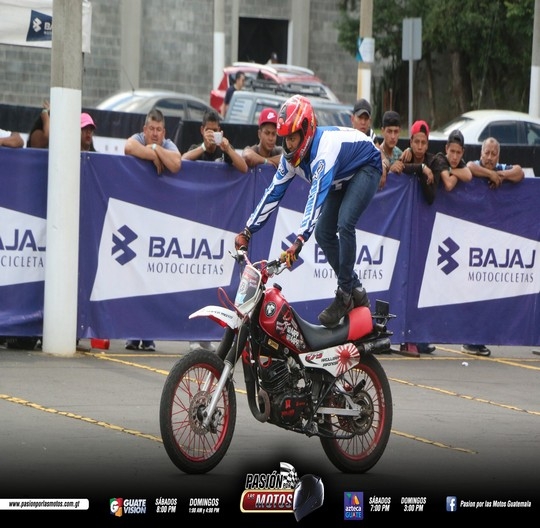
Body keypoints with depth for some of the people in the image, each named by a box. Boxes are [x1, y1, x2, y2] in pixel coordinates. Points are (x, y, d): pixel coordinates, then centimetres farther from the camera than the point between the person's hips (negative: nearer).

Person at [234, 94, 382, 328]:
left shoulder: (325, 146, -39)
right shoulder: (292, 155, -13)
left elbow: (317, 195, -48)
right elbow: (273, 192, -7)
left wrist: (299, 240, -56)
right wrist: (247, 231, -9)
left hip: (366, 167, -9)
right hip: (343, 178, 9)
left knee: (344, 223, -27)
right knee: (324, 233, -2)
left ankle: (344, 295, -19)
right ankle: (356, 293, 8)